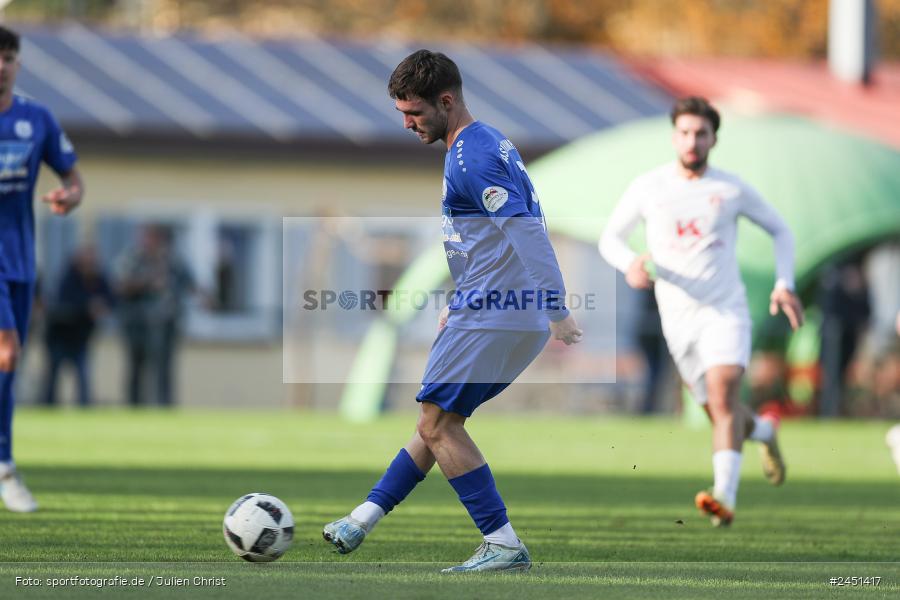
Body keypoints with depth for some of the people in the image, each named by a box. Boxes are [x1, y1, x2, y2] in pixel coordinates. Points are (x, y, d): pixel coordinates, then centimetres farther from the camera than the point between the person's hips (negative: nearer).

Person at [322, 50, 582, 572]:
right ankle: (362, 521, 24)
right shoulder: (490, 144, 17)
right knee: (439, 420, 15)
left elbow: (526, 233, -24)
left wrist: (557, 311, -27)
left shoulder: (471, 156, -16)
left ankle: (505, 545, -7)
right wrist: (461, 305, 28)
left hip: (493, 320, -10)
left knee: (438, 423, -6)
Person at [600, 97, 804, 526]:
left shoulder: (731, 189, 0)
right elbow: (610, 237, 10)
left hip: (726, 311, -2)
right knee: (718, 412, 9)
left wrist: (784, 285, 0)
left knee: (722, 394, -24)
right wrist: (630, 265, -13)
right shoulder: (648, 188, 2)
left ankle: (724, 496, -34)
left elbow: (779, 230, 14)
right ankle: (764, 431, 45)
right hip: (678, 318, 3)